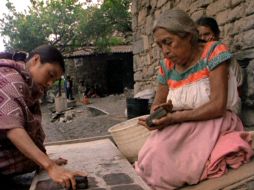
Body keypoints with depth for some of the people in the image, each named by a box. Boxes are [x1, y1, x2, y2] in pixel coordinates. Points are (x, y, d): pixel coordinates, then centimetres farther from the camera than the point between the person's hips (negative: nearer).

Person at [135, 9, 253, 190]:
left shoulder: (214, 51, -9)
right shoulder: (167, 65, 4)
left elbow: (218, 106, -17)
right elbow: (157, 104, 11)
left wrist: (175, 118, -24)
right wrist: (163, 110, -14)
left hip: (215, 124, -4)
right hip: (182, 128, 5)